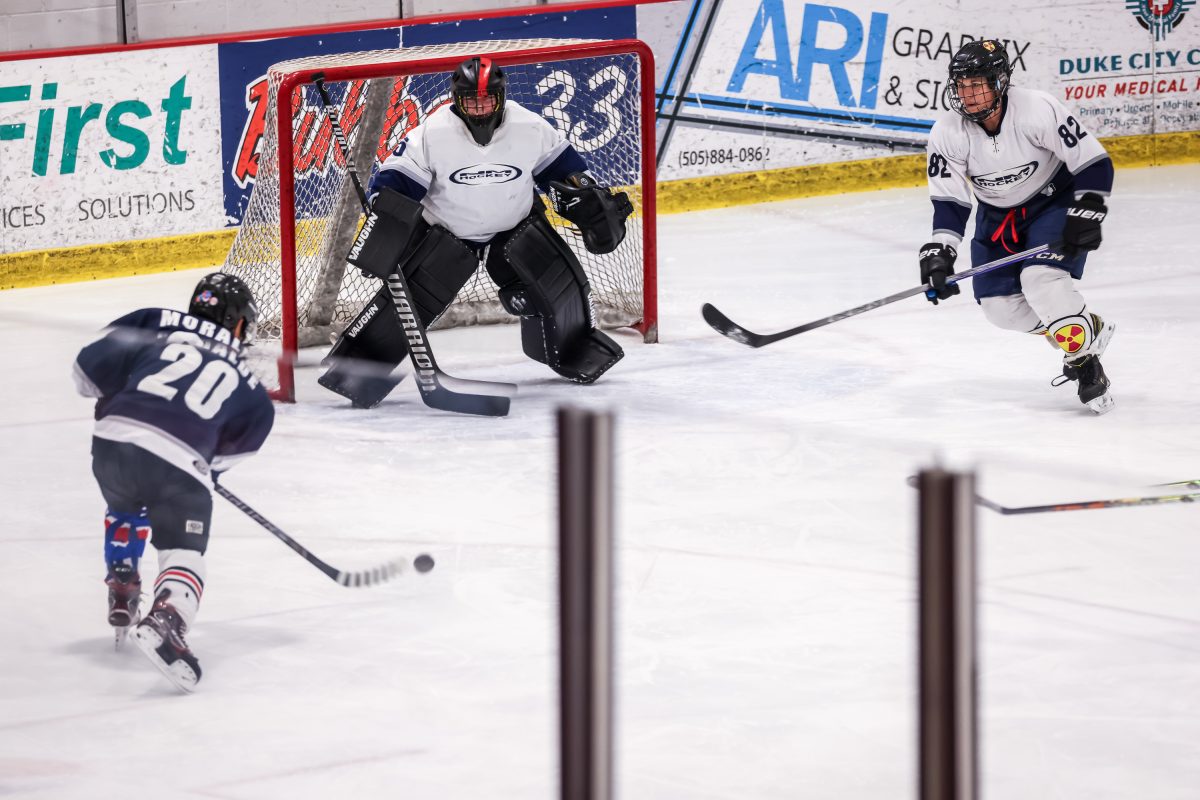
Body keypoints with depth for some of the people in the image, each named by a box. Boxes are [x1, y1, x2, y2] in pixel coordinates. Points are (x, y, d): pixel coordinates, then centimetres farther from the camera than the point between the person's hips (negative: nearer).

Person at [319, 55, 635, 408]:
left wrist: (592, 202, 2)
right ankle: (355, 364, -11)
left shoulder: (530, 129, -17)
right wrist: (383, 230, -28)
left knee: (560, 281, -7)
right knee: (411, 296, -16)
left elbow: (561, 165, 2)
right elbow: (395, 183, -18)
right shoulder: (433, 134, -23)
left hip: (515, 226, 2)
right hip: (445, 230, -2)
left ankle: (575, 346, 23)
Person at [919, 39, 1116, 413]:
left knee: (1040, 277, -29)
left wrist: (1084, 216, -28)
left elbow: (1094, 163, -22)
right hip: (999, 214, 5)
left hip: (1055, 201, -5)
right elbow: (949, 201, -13)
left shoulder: (1037, 111, -29)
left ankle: (1086, 363, -13)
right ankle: (1088, 329, 15)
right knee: (999, 305, -5)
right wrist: (939, 251, -27)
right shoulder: (947, 133, -17)